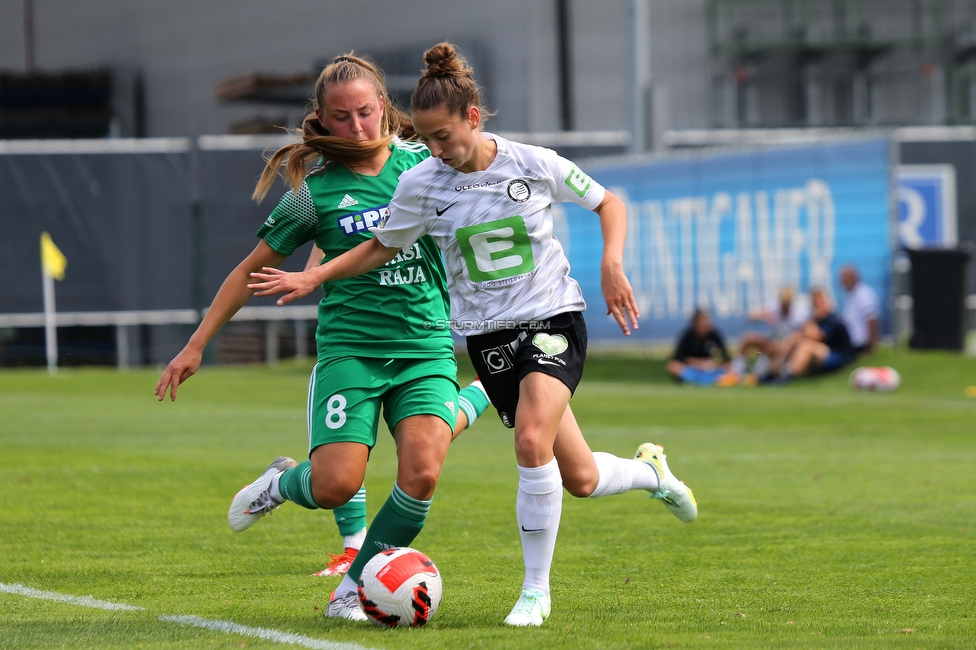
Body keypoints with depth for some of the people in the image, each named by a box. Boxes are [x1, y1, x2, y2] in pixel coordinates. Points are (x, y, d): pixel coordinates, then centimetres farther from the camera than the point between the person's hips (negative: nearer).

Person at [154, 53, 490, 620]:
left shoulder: (422, 162, 4)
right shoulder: (316, 191, -1)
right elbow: (252, 271, 7)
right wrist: (197, 345, 6)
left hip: (426, 347, 2)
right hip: (350, 347, -2)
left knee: (422, 472, -22)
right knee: (337, 485, -18)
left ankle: (358, 582, 0)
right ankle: (284, 483, 20)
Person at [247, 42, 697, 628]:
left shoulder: (534, 164, -9)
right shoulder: (422, 184, -5)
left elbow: (609, 203, 5)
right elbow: (381, 248, 9)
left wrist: (612, 263, -10)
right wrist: (312, 278, -3)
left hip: (554, 320, -2)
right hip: (489, 335, 2)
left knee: (533, 441, -28)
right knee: (579, 479, 2)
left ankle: (536, 591, -13)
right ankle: (650, 471, 39)